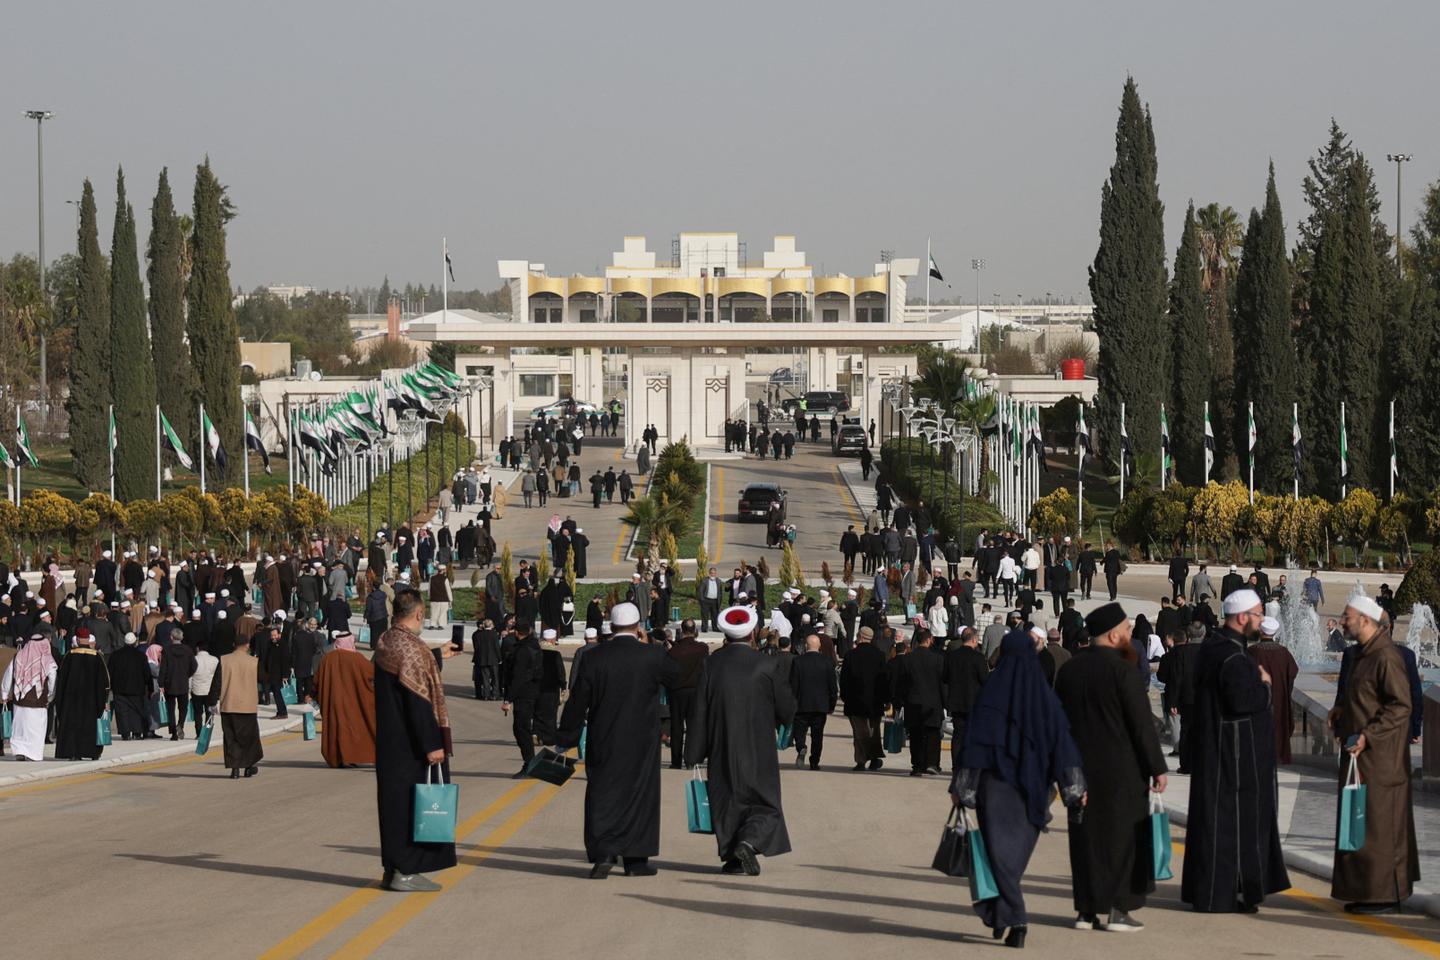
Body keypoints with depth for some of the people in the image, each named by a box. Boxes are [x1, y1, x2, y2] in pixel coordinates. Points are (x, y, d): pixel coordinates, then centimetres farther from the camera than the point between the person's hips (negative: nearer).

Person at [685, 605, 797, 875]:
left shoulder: (711, 663, -4)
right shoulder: (766, 665, -9)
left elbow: (700, 711, -3)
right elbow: (787, 710, -2)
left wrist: (694, 753, 2)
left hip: (722, 750, 2)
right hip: (758, 751, -2)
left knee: (726, 802, 14)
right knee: (763, 803, 6)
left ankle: (731, 856, 12)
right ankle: (748, 843, -17)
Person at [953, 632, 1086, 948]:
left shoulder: (991, 693, -8)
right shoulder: (1045, 696, 0)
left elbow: (974, 741, -9)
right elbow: (1062, 741, -1)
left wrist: (961, 786, -3)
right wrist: (1075, 788, 1)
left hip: (996, 783, -3)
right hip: (1032, 788, 3)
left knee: (1001, 851, 0)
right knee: (1018, 851, 16)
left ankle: (1016, 919, -14)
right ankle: (999, 912, 21)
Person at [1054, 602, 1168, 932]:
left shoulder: (1069, 669, 6)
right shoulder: (1122, 670, -13)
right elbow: (1142, 724, -13)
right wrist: (1157, 767, -8)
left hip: (1080, 767, 6)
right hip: (1120, 769, -6)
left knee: (1086, 835, 9)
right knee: (1120, 836, 2)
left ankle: (1086, 909, 9)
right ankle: (1115, 908, 0)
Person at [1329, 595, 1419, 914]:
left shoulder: (1386, 657, -18)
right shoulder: (1363, 653, 13)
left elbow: (1401, 706, -21)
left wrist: (1368, 735, -25)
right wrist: (1341, 710, 10)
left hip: (1379, 755, -10)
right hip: (1361, 754, 10)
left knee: (1376, 823, -5)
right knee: (1363, 822, 13)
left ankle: (1383, 895, 0)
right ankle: (1371, 892, 18)